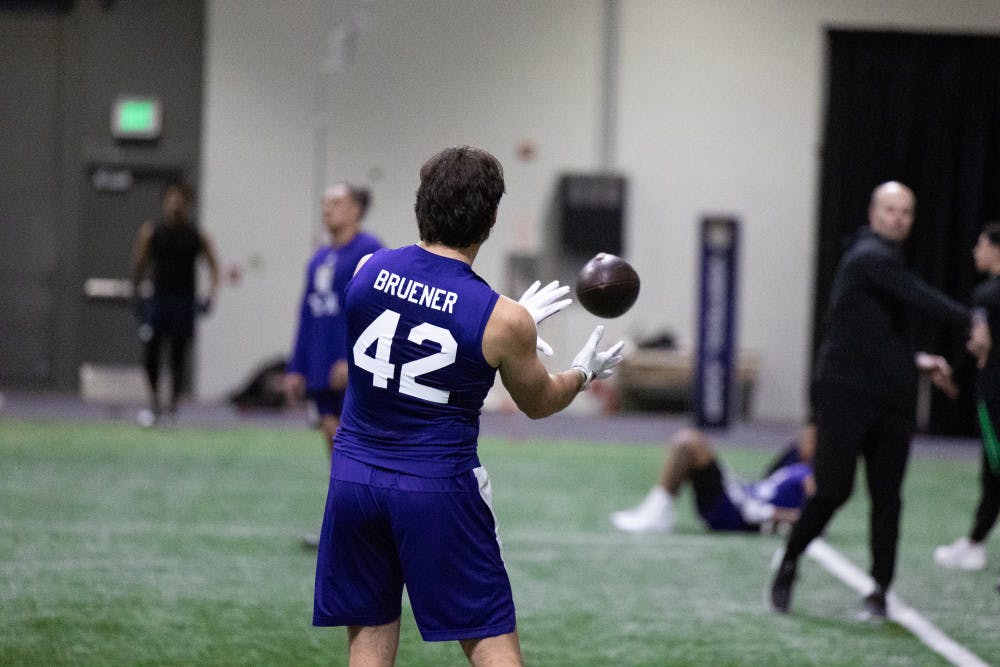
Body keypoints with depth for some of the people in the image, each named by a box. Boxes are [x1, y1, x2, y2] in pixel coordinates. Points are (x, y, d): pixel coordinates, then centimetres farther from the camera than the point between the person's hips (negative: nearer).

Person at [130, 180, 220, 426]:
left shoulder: (197, 236, 2)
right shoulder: (151, 231, 2)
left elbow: (213, 266, 5)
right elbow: (139, 263, 7)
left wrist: (211, 295, -6)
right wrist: (136, 291, 4)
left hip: (184, 302, 0)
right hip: (158, 299, 0)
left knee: (179, 354, 2)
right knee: (150, 351, -4)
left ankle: (174, 403, 12)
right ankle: (154, 402, 10)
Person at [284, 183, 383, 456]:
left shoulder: (369, 250, -7)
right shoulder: (319, 259, 16)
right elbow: (307, 317, 18)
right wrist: (296, 369, 14)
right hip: (322, 374, 7)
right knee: (332, 436, 9)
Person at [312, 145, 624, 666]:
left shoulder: (368, 270, -2)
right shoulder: (504, 320, -13)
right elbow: (538, 403, 6)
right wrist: (583, 374, 28)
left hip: (354, 477, 4)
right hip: (439, 487, -4)